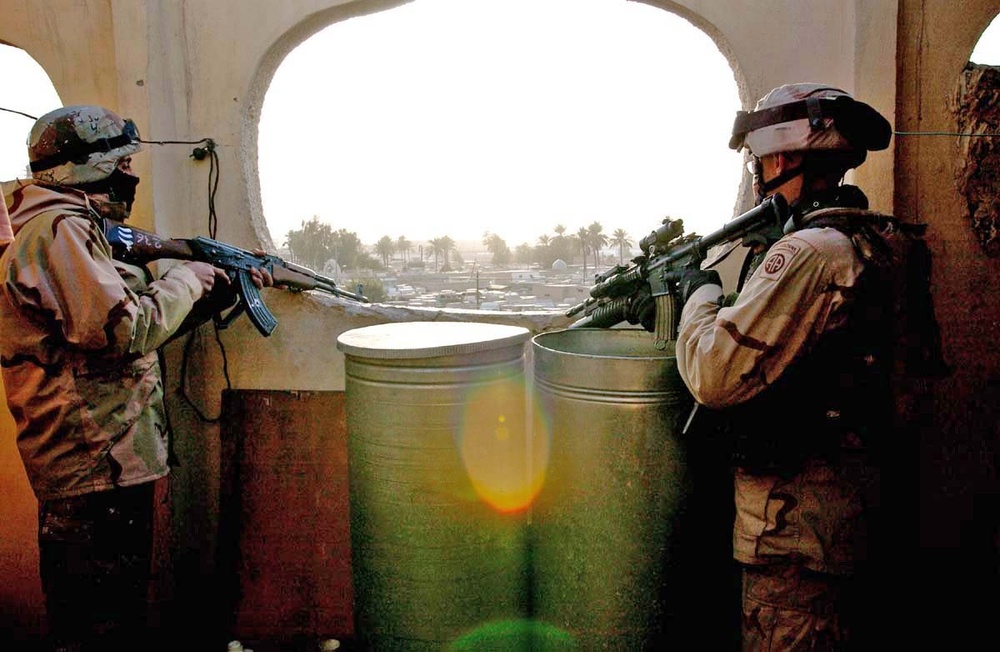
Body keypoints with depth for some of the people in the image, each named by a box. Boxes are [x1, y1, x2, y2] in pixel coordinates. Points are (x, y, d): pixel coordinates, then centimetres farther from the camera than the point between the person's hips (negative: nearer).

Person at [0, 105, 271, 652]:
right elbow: (126, 329, -25)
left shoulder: (74, 228, 18)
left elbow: (148, 320, 20)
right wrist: (187, 279, -10)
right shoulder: (60, 228, -15)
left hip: (96, 459, 11)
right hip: (98, 464, -11)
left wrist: (223, 288, 13)